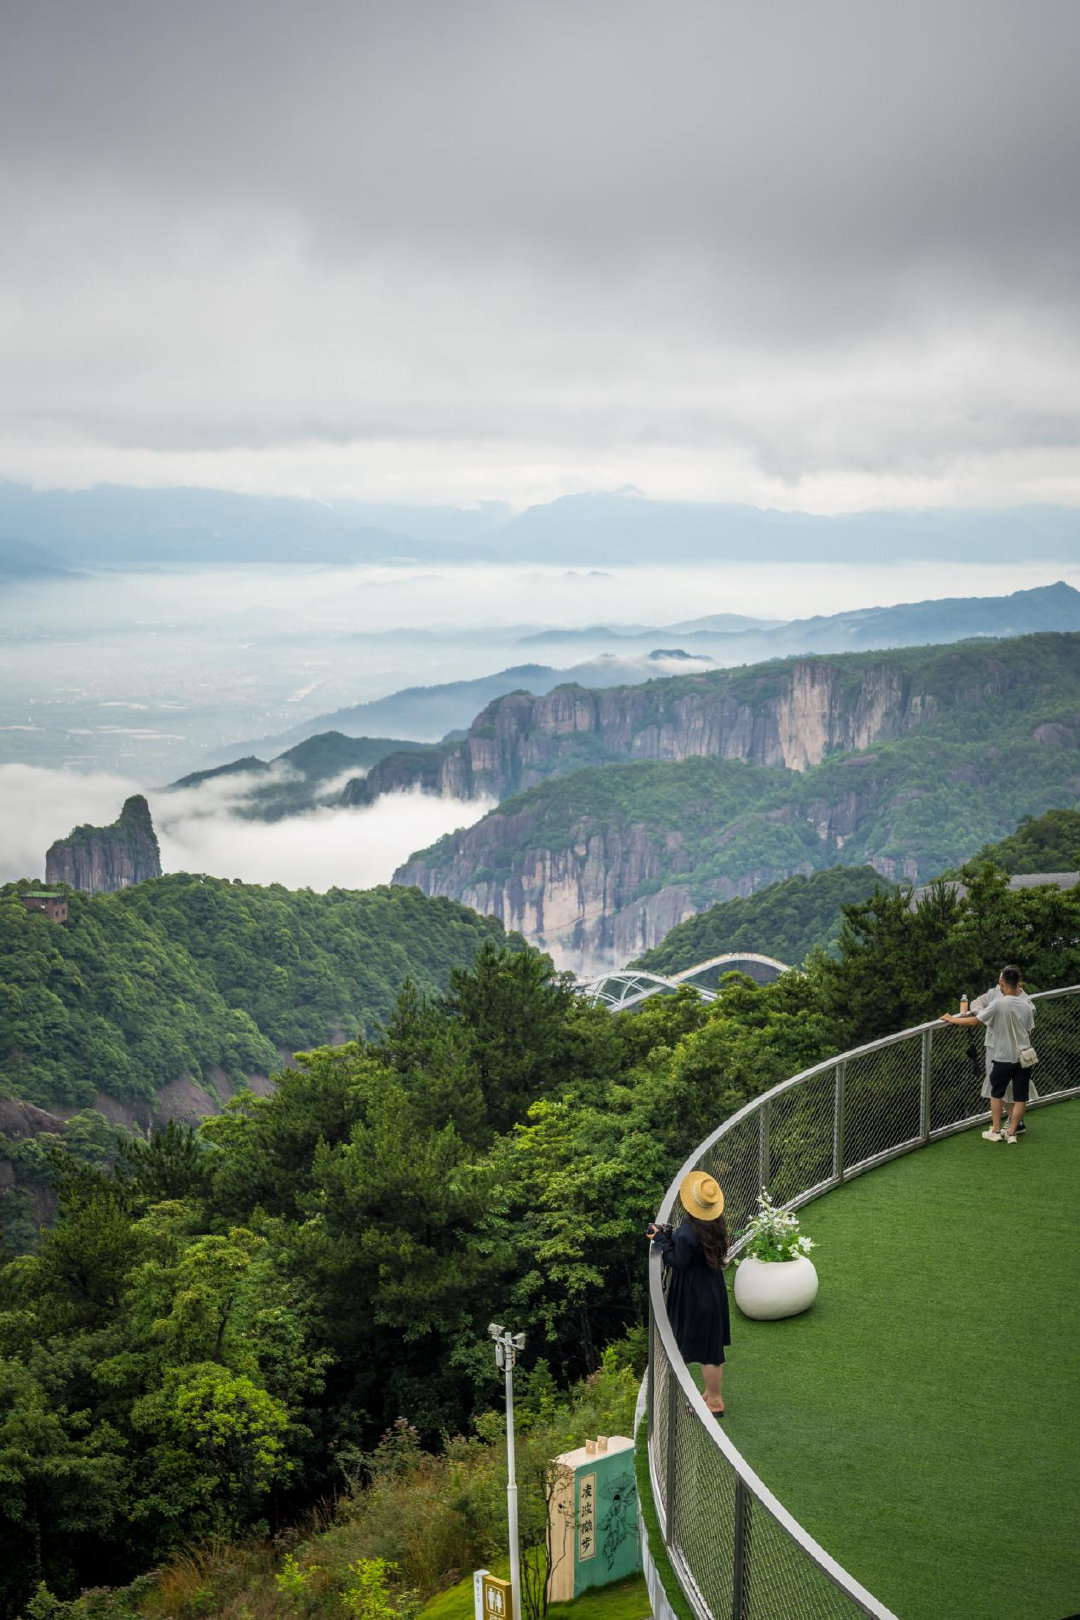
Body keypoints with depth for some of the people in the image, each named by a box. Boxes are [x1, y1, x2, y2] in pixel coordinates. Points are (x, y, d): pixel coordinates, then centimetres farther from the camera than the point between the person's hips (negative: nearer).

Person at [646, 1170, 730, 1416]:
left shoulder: (688, 1233, -31)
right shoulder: (715, 1223, -3)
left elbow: (678, 1262, -21)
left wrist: (661, 1240, -13)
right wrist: (670, 1237, -1)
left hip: (696, 1297, -9)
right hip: (714, 1292, 9)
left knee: (706, 1351, 6)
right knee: (713, 1347, 21)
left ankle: (715, 1402, 18)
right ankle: (712, 1394, 35)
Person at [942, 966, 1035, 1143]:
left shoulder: (998, 1004, -17)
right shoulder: (1026, 1005, -1)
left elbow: (974, 1021, -16)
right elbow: (1029, 1032, 8)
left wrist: (952, 1019, -3)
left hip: (1003, 1057, -3)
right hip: (1023, 1057, 3)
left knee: (996, 1093, 14)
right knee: (1020, 1097, 8)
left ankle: (995, 1131, 18)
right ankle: (1012, 1133, 9)